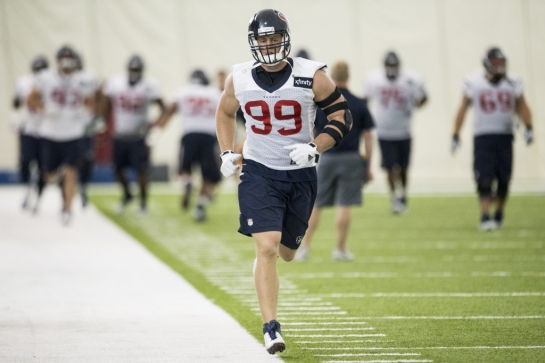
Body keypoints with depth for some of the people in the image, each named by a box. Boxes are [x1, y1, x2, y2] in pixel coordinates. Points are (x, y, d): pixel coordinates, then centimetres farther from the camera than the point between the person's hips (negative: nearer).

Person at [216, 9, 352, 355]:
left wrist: (314, 148, -18)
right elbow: (226, 112, 16)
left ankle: (273, 233, 54)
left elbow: (343, 117, -5)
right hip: (258, 173, -1)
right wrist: (227, 153, 4)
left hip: (300, 174, 1)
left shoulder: (312, 76, -11)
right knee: (266, 249, -16)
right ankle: (271, 327, -15)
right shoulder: (240, 79, -4)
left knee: (286, 251, 15)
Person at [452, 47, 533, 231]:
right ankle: (484, 217, -12)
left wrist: (528, 128, -2)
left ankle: (499, 214, 21)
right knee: (485, 180, -12)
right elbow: (463, 109, 6)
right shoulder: (473, 83, 0)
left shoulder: (512, 84, 6)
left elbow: (522, 107, 13)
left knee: (503, 180, 4)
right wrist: (455, 135, 4)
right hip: (483, 137, -3)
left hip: (505, 137, 3)